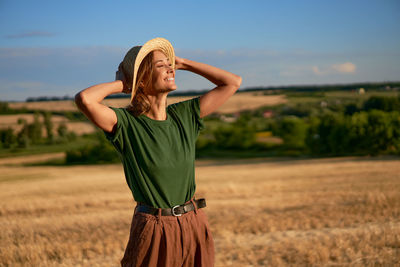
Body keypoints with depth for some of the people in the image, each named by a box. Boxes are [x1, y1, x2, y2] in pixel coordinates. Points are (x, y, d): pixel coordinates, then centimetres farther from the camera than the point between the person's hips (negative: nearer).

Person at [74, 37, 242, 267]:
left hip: (195, 229, 5)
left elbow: (233, 82, 10)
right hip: (154, 232, -4)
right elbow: (84, 99, -27)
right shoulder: (126, 123, -9)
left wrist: (183, 63, 8)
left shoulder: (184, 115, 5)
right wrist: (121, 84, -9)